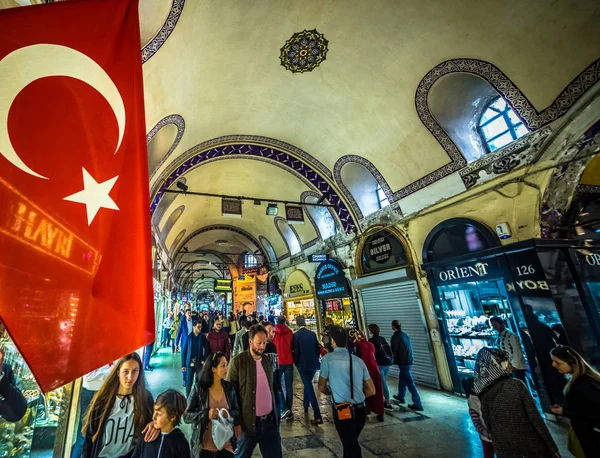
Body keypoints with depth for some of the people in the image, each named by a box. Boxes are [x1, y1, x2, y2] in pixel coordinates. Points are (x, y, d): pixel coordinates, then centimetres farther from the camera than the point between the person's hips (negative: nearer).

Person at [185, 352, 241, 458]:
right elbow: (186, 416, -8)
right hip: (204, 447, -2)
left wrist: (229, 413, -16)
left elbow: (237, 412, 5)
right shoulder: (199, 388, -11)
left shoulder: (229, 387, -3)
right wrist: (206, 414, -23)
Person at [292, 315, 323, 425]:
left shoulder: (296, 335, -12)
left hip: (303, 364, -5)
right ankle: (305, 406, 42)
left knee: (309, 387, -2)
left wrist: (296, 362, 6)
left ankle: (318, 416, -6)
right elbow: (318, 349, 3)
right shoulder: (312, 334, 1)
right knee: (308, 384, 26)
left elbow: (296, 351, -11)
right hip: (313, 364, 5)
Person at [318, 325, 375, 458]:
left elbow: (322, 387, 2)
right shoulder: (358, 360, 4)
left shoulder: (328, 358, -7)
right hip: (360, 410, 5)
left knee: (351, 446, 11)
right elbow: (371, 390, 9)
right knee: (352, 443, 26)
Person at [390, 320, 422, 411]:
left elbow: (394, 350, -12)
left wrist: (393, 361, 3)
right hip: (409, 360, 9)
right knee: (402, 379, 22)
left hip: (403, 362, -9)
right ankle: (401, 396, 35)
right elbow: (409, 348, 15)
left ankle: (417, 404, 0)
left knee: (410, 382, -3)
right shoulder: (405, 335, 9)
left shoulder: (395, 337, -14)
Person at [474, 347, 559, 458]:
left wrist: (500, 441, 19)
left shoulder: (483, 393, -5)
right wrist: (552, 447, -3)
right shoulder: (516, 385, -18)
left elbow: (488, 425, 4)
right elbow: (535, 418, -15)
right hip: (530, 447, -4)